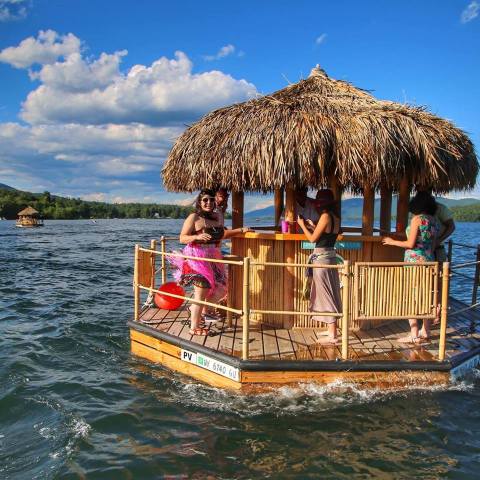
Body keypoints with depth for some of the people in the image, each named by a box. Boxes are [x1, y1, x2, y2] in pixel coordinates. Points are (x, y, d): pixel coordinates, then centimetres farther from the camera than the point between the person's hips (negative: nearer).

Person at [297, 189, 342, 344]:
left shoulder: (325, 216, -15)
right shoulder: (336, 219, 9)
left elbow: (313, 239, -12)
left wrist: (302, 225, 0)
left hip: (321, 258, -8)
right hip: (331, 256, 8)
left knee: (325, 295, -3)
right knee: (330, 293, 14)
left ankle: (332, 335, 2)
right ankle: (332, 330, 24)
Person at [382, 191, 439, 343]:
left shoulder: (417, 219, -12)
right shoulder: (434, 221, 9)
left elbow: (410, 244, -14)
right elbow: (433, 245, 14)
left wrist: (393, 242, -1)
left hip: (414, 261, -8)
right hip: (429, 261, 8)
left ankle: (414, 335, -3)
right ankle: (425, 331, 22)